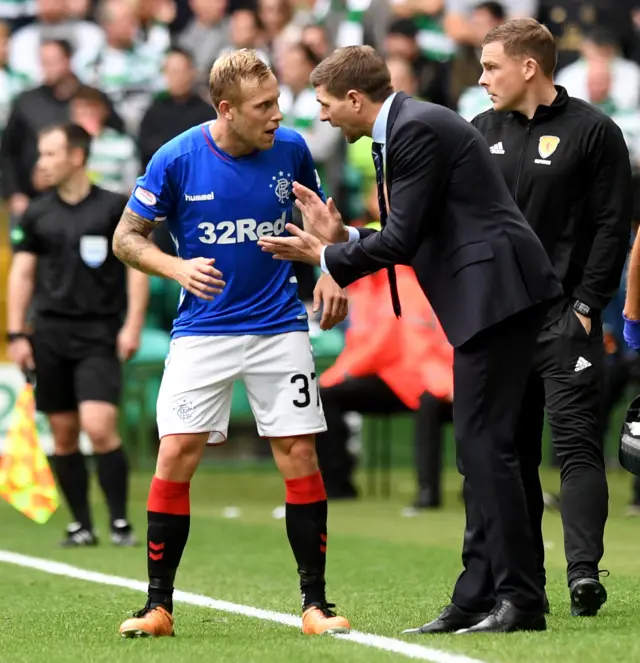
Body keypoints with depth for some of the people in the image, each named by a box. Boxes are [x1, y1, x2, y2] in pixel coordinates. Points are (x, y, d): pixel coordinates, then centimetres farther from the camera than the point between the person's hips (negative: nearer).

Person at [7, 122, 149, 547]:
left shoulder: (114, 208, -1)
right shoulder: (37, 215, 9)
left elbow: (137, 266, 0)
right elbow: (22, 273, 11)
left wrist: (132, 326, -7)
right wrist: (16, 334, 3)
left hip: (99, 335, -4)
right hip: (50, 333, 4)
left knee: (99, 428, -16)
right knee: (64, 435, 4)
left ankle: (121, 521, -4)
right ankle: (82, 525, 14)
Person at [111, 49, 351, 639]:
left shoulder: (290, 149, -3)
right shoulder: (177, 159, -10)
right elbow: (127, 236, 0)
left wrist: (329, 275, -3)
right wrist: (179, 268, -17)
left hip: (280, 327, 2)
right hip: (203, 331, -1)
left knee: (300, 455, -4)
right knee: (176, 453, -9)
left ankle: (315, 603, 6)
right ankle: (158, 606, 2)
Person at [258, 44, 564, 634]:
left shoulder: (418, 129, -13)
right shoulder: (408, 127, 19)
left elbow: (401, 240, -15)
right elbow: (411, 236, 20)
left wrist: (324, 256, -2)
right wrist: (341, 236, 10)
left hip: (495, 292, -11)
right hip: (486, 298, 11)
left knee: (485, 444, -11)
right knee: (480, 447, 10)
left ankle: (522, 600, -10)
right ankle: (479, 598, 13)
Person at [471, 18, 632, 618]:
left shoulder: (593, 131, -3)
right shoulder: (480, 134, 12)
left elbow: (615, 224, -5)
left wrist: (586, 305, -10)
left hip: (566, 318, -5)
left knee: (576, 443, -11)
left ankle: (583, 569, -19)